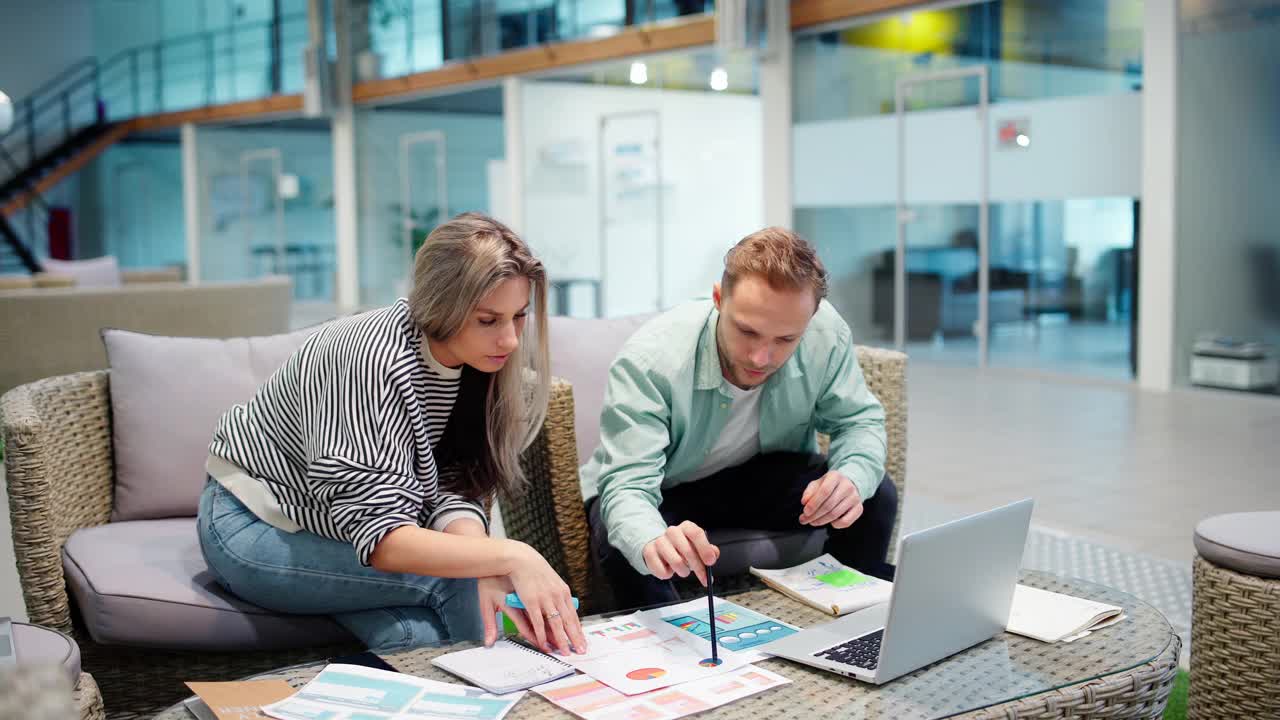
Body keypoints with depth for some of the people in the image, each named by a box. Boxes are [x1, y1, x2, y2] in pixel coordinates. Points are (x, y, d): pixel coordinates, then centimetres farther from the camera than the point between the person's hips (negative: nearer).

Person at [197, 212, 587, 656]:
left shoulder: (477, 362, -11)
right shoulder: (374, 360, -33)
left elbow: (450, 491, -13)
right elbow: (378, 536, -36)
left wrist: (484, 572, -33)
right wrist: (510, 556, -46)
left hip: (330, 524, 6)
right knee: (450, 581, -24)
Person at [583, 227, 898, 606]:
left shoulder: (826, 332, -24)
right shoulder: (648, 359, -35)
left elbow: (860, 421, -9)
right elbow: (628, 482, -38)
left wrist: (852, 478, -34)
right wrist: (652, 542, -63)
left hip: (764, 476, 4)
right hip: (660, 490, -3)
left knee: (876, 496, -15)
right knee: (623, 548, -35)